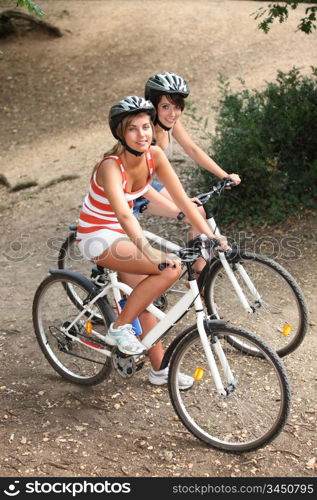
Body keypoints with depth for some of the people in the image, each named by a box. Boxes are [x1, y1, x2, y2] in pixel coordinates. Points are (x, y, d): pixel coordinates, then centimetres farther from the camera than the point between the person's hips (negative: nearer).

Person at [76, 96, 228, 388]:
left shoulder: (154, 155, -10)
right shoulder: (111, 166, -29)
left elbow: (182, 200, -11)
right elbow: (124, 215, -43)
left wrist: (211, 236, -18)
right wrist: (152, 253, -55)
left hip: (122, 233, 7)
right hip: (97, 237, -7)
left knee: (145, 298, 10)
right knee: (171, 268, -23)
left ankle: (160, 369, 25)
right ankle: (119, 329, -9)